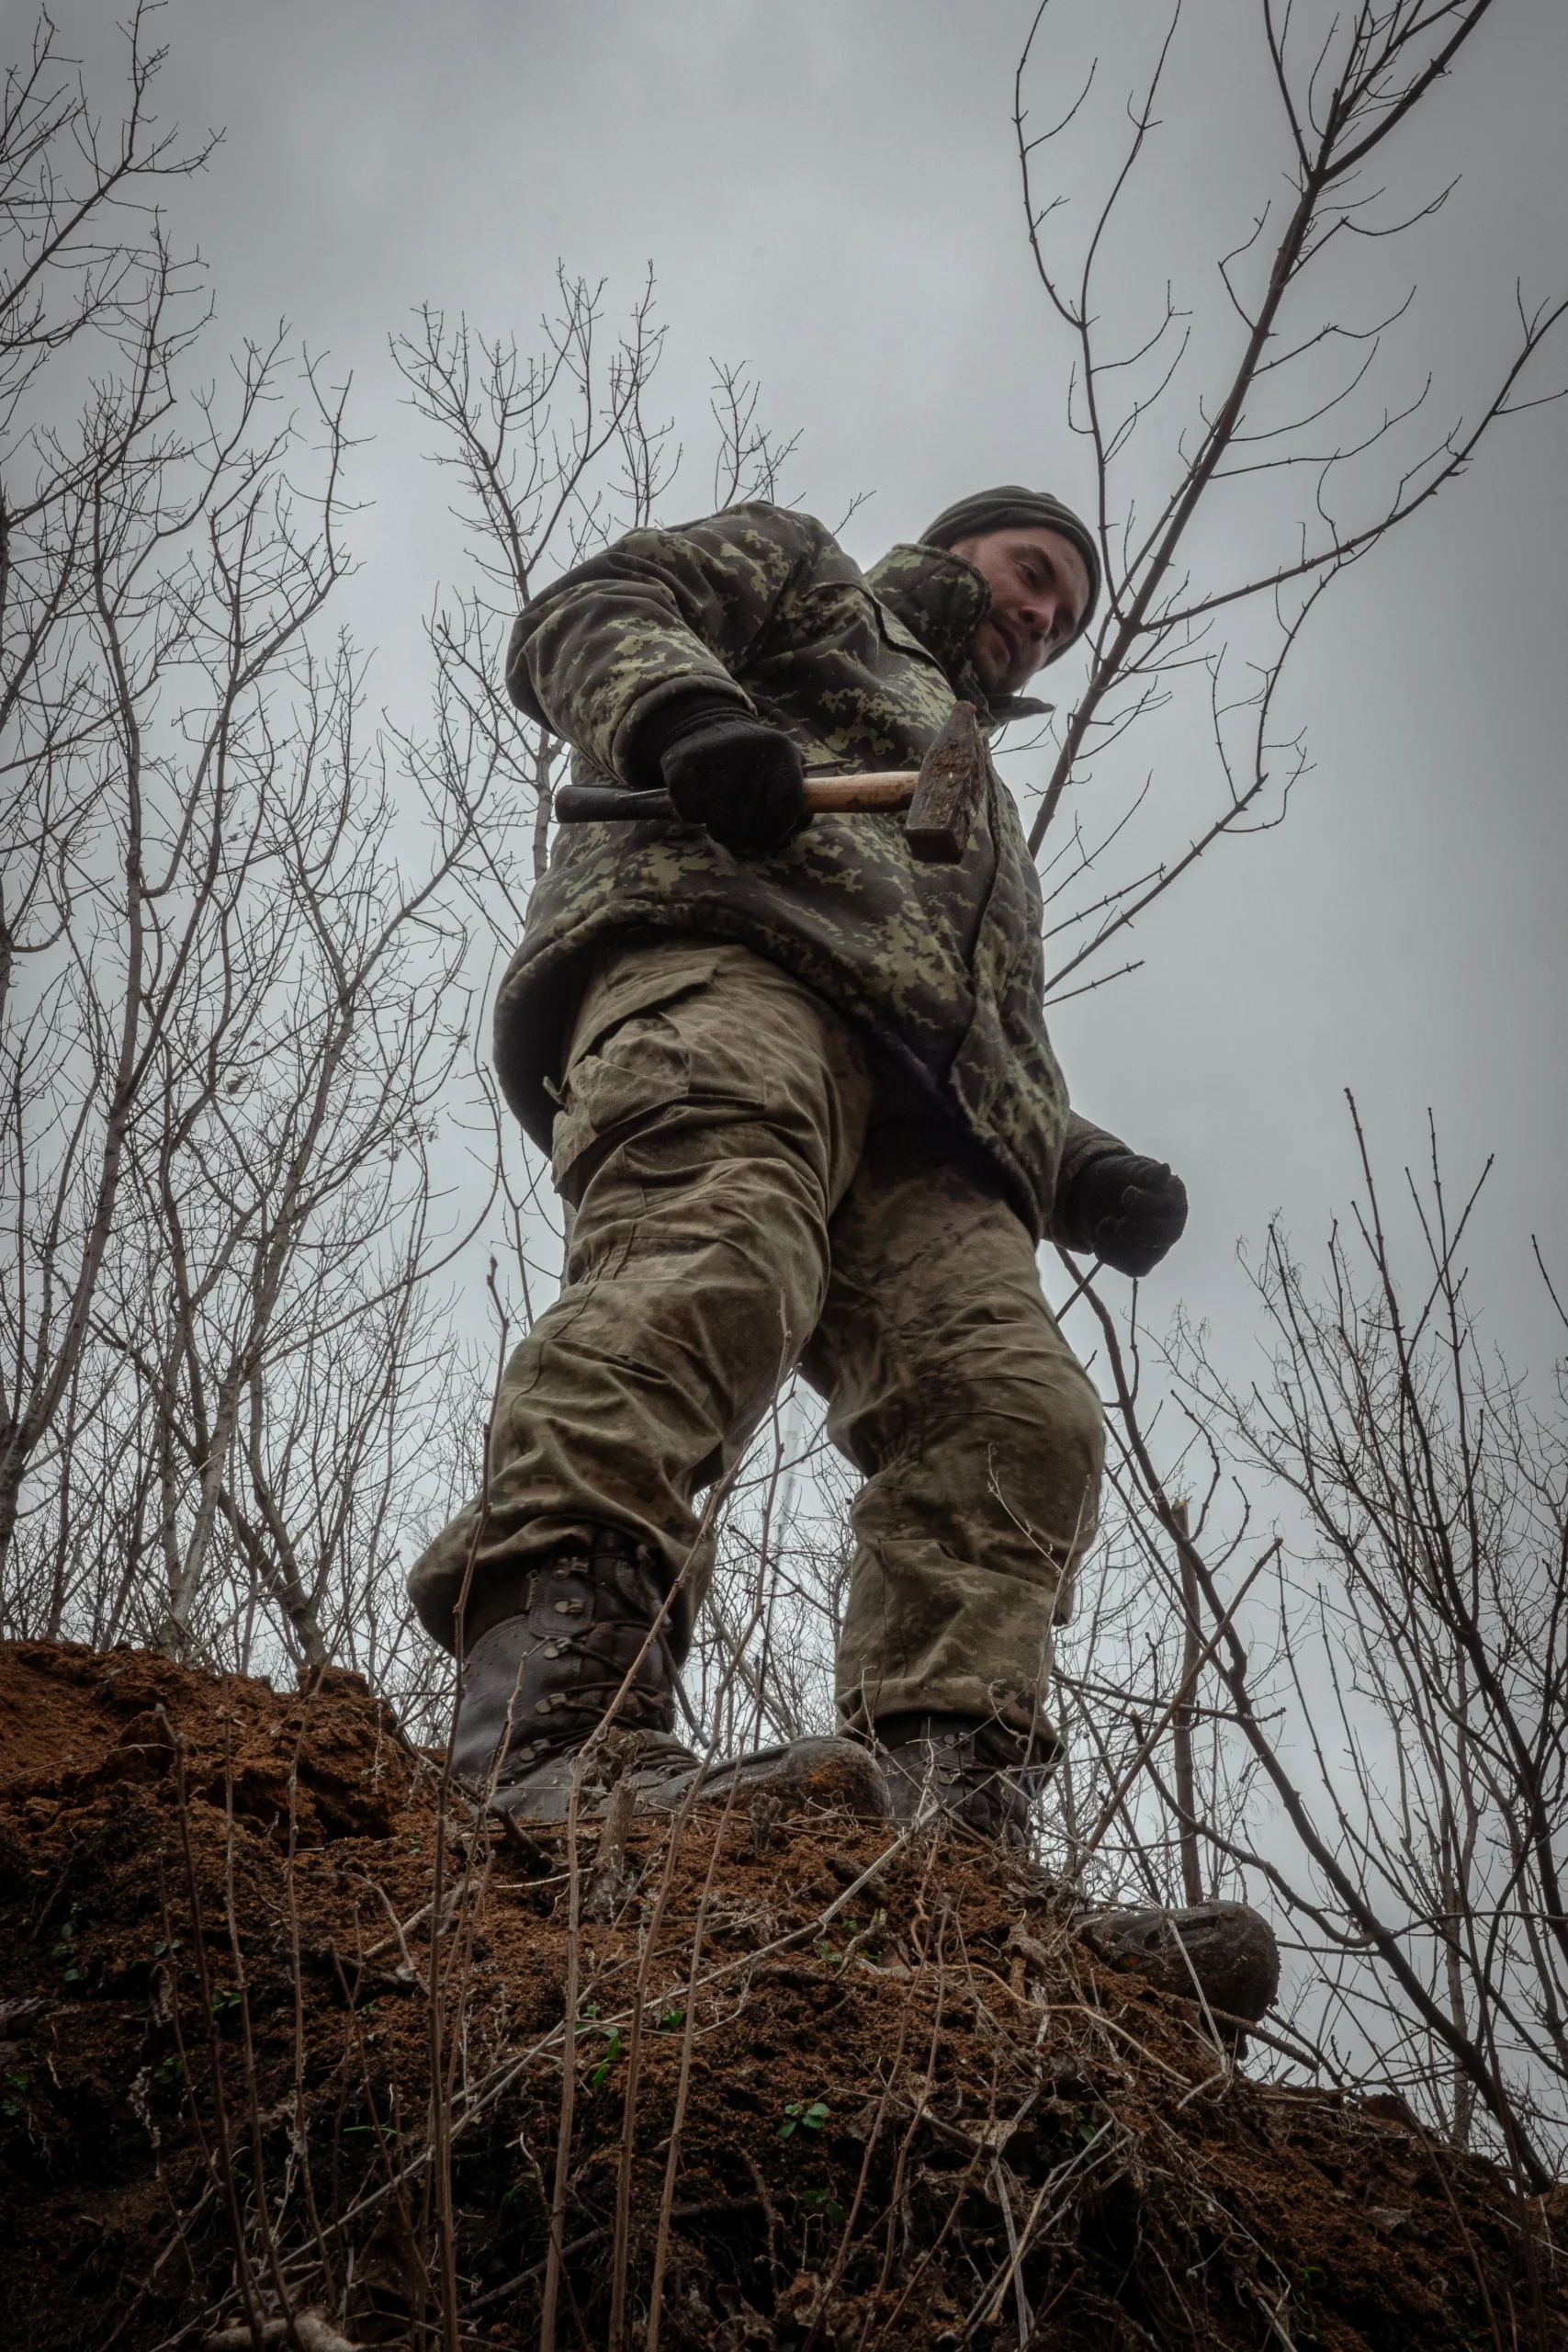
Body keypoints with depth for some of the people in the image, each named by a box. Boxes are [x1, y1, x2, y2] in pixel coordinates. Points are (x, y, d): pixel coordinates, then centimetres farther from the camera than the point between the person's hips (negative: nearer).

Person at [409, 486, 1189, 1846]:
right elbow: (588, 618, 13)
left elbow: (1008, 1060, 38)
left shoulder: (988, 827, 48)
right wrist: (686, 712, -11)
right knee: (713, 1251, -36)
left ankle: (940, 1784, -32)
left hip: (927, 1134, 7)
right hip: (726, 947, -6)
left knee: (1020, 1411, -18)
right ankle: (557, 1699, -53)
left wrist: (1082, 1170, 15)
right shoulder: (801, 574, 33)